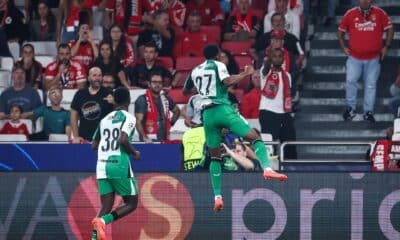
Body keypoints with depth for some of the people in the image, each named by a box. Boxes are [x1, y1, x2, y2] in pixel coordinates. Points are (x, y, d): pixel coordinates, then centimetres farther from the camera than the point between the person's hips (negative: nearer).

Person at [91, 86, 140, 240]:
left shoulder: (104, 119, 14)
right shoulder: (128, 118, -5)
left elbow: (94, 145, 16)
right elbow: (123, 140, -20)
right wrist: (134, 153, -3)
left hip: (102, 166, 6)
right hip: (120, 166, -6)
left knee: (106, 207, 7)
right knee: (131, 203, 7)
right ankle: (102, 220, -18)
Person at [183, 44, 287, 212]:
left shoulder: (195, 71, 20)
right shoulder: (218, 65, 4)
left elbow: (185, 91, 34)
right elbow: (227, 81, -15)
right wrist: (245, 74, -6)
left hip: (207, 114, 5)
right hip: (223, 109, -5)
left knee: (215, 156, 13)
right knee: (254, 137, -8)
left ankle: (217, 197, 4)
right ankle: (267, 168, -34)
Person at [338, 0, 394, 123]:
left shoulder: (379, 13, -5)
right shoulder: (350, 14, -4)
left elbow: (390, 28, 6)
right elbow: (340, 31, 8)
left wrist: (386, 46, 0)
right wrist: (343, 47, 0)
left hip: (373, 58, 0)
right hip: (354, 57, 0)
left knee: (371, 85, 5)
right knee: (350, 81, -10)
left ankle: (368, 112, 14)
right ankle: (350, 107, 7)